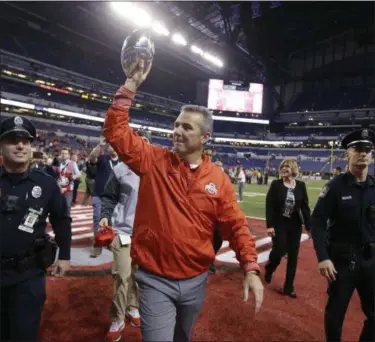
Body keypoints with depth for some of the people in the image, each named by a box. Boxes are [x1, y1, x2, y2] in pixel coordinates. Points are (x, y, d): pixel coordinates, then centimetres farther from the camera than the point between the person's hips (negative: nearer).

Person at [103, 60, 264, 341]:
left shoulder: (219, 179, -5)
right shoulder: (153, 160, -7)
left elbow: (236, 226, -3)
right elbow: (116, 130, -10)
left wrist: (251, 268, -13)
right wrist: (131, 85, -15)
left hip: (196, 281, 3)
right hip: (155, 280, -2)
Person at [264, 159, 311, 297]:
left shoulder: (301, 185, 0)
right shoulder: (276, 184, -7)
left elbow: (305, 207, 3)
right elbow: (269, 206, -9)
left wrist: (309, 226, -1)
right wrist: (269, 225, -15)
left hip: (295, 225, 3)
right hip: (279, 224, -3)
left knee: (293, 256, 6)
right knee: (279, 250, -8)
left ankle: (289, 287, 20)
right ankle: (269, 268, 27)